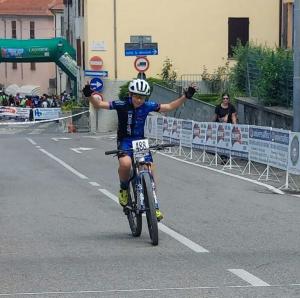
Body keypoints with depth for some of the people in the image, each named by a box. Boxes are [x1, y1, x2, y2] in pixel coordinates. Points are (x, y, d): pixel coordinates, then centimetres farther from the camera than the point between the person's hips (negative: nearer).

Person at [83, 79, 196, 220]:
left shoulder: (148, 106, -5)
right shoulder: (122, 105, -13)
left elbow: (169, 107, 3)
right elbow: (99, 104, -15)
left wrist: (185, 96, -6)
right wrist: (90, 95, -34)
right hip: (125, 141, -3)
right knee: (125, 164, -34)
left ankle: (154, 206, 8)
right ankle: (124, 189, -5)